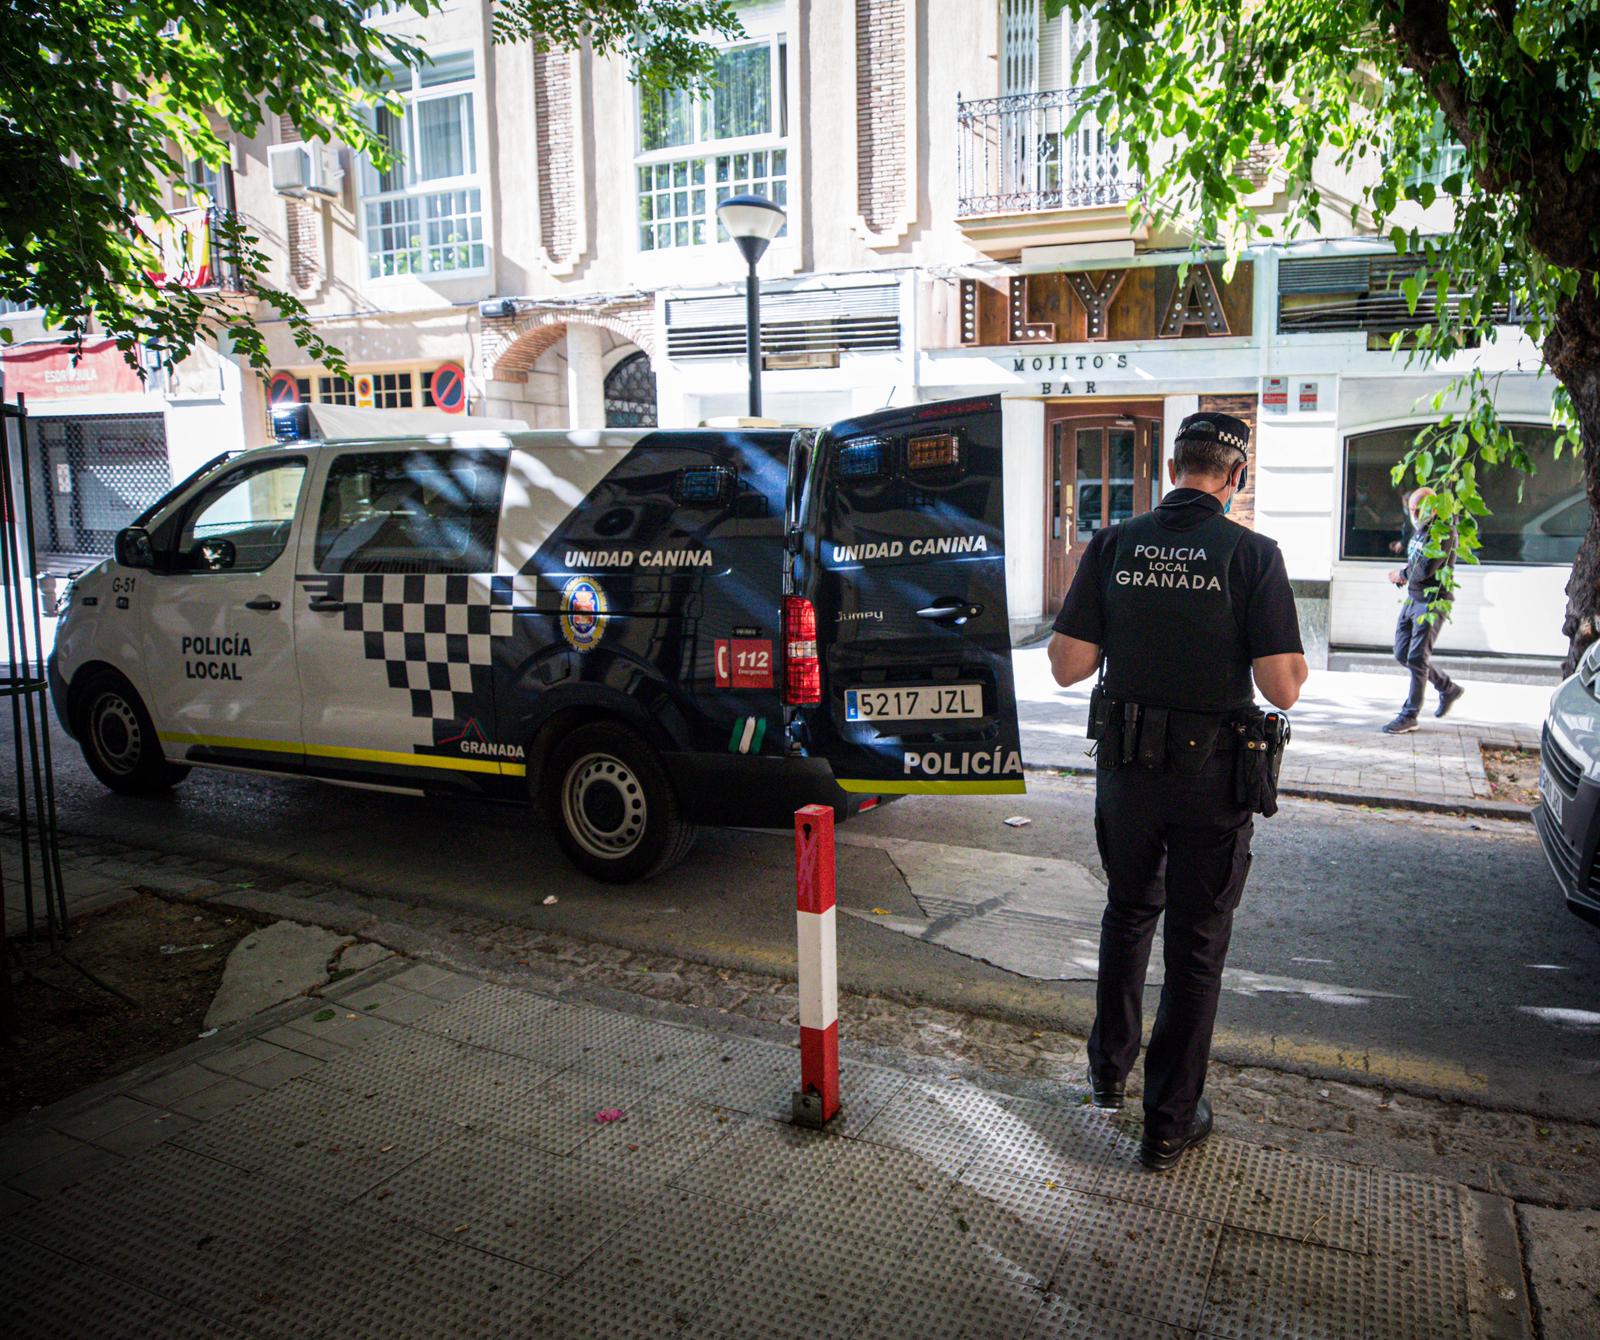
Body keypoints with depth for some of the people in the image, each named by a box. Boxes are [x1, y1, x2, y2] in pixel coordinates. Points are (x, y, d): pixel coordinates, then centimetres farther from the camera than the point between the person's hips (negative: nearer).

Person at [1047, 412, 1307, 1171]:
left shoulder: (1114, 546, -5)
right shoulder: (1250, 554, -12)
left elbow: (1067, 665, -6)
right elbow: (1282, 688, -14)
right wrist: (1296, 662, 8)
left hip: (1125, 766, 3)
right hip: (1211, 773, -2)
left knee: (1128, 912, 25)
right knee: (1196, 944, 11)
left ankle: (1109, 1072, 39)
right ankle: (1169, 1124, 22)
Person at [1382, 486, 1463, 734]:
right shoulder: (1418, 530, 14)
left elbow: (1426, 568, -23)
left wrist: (1402, 574, -6)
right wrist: (1405, 575, 3)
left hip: (1432, 602, -9)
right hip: (1412, 599, 9)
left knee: (1417, 658, -10)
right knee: (1403, 654, 10)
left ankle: (1409, 716, -4)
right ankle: (1449, 689, 29)